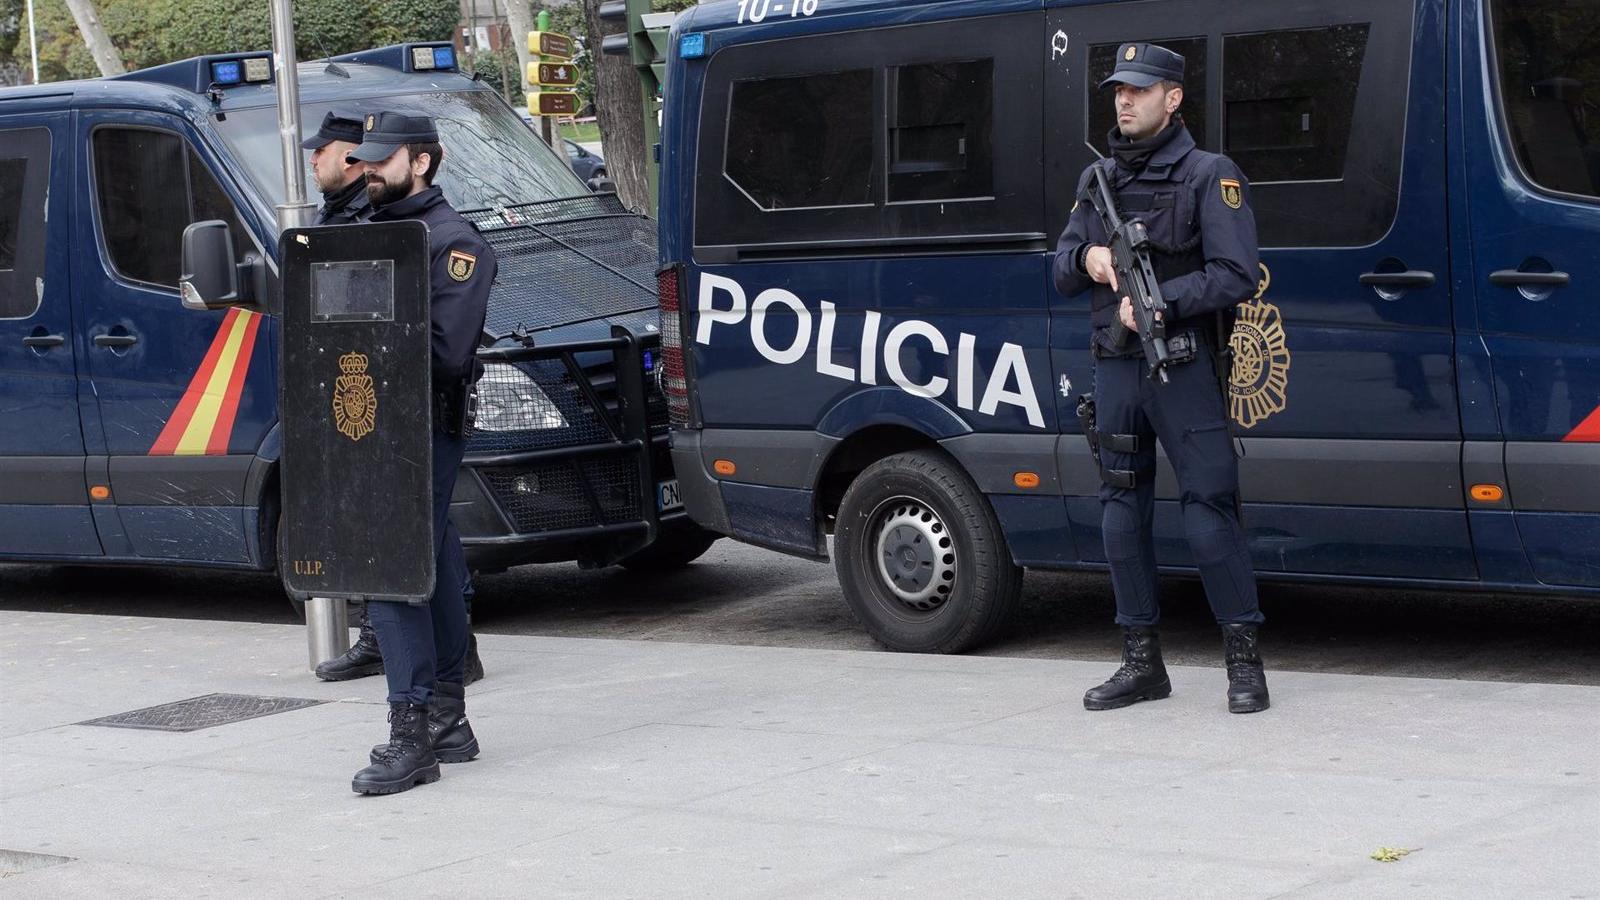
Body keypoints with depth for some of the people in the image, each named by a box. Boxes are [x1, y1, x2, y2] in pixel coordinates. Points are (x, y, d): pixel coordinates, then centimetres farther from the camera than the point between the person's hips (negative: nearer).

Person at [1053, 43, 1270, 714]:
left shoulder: (1209, 176, -4)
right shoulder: (1097, 179, 15)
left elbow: (1237, 275, -12)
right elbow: (1062, 273, 18)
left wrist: (1160, 301, -21)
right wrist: (1086, 258, -5)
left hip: (1185, 366, -6)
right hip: (1115, 367, 6)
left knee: (1209, 510, -9)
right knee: (1122, 511, 6)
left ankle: (1244, 660, -2)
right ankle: (1142, 663, 14)